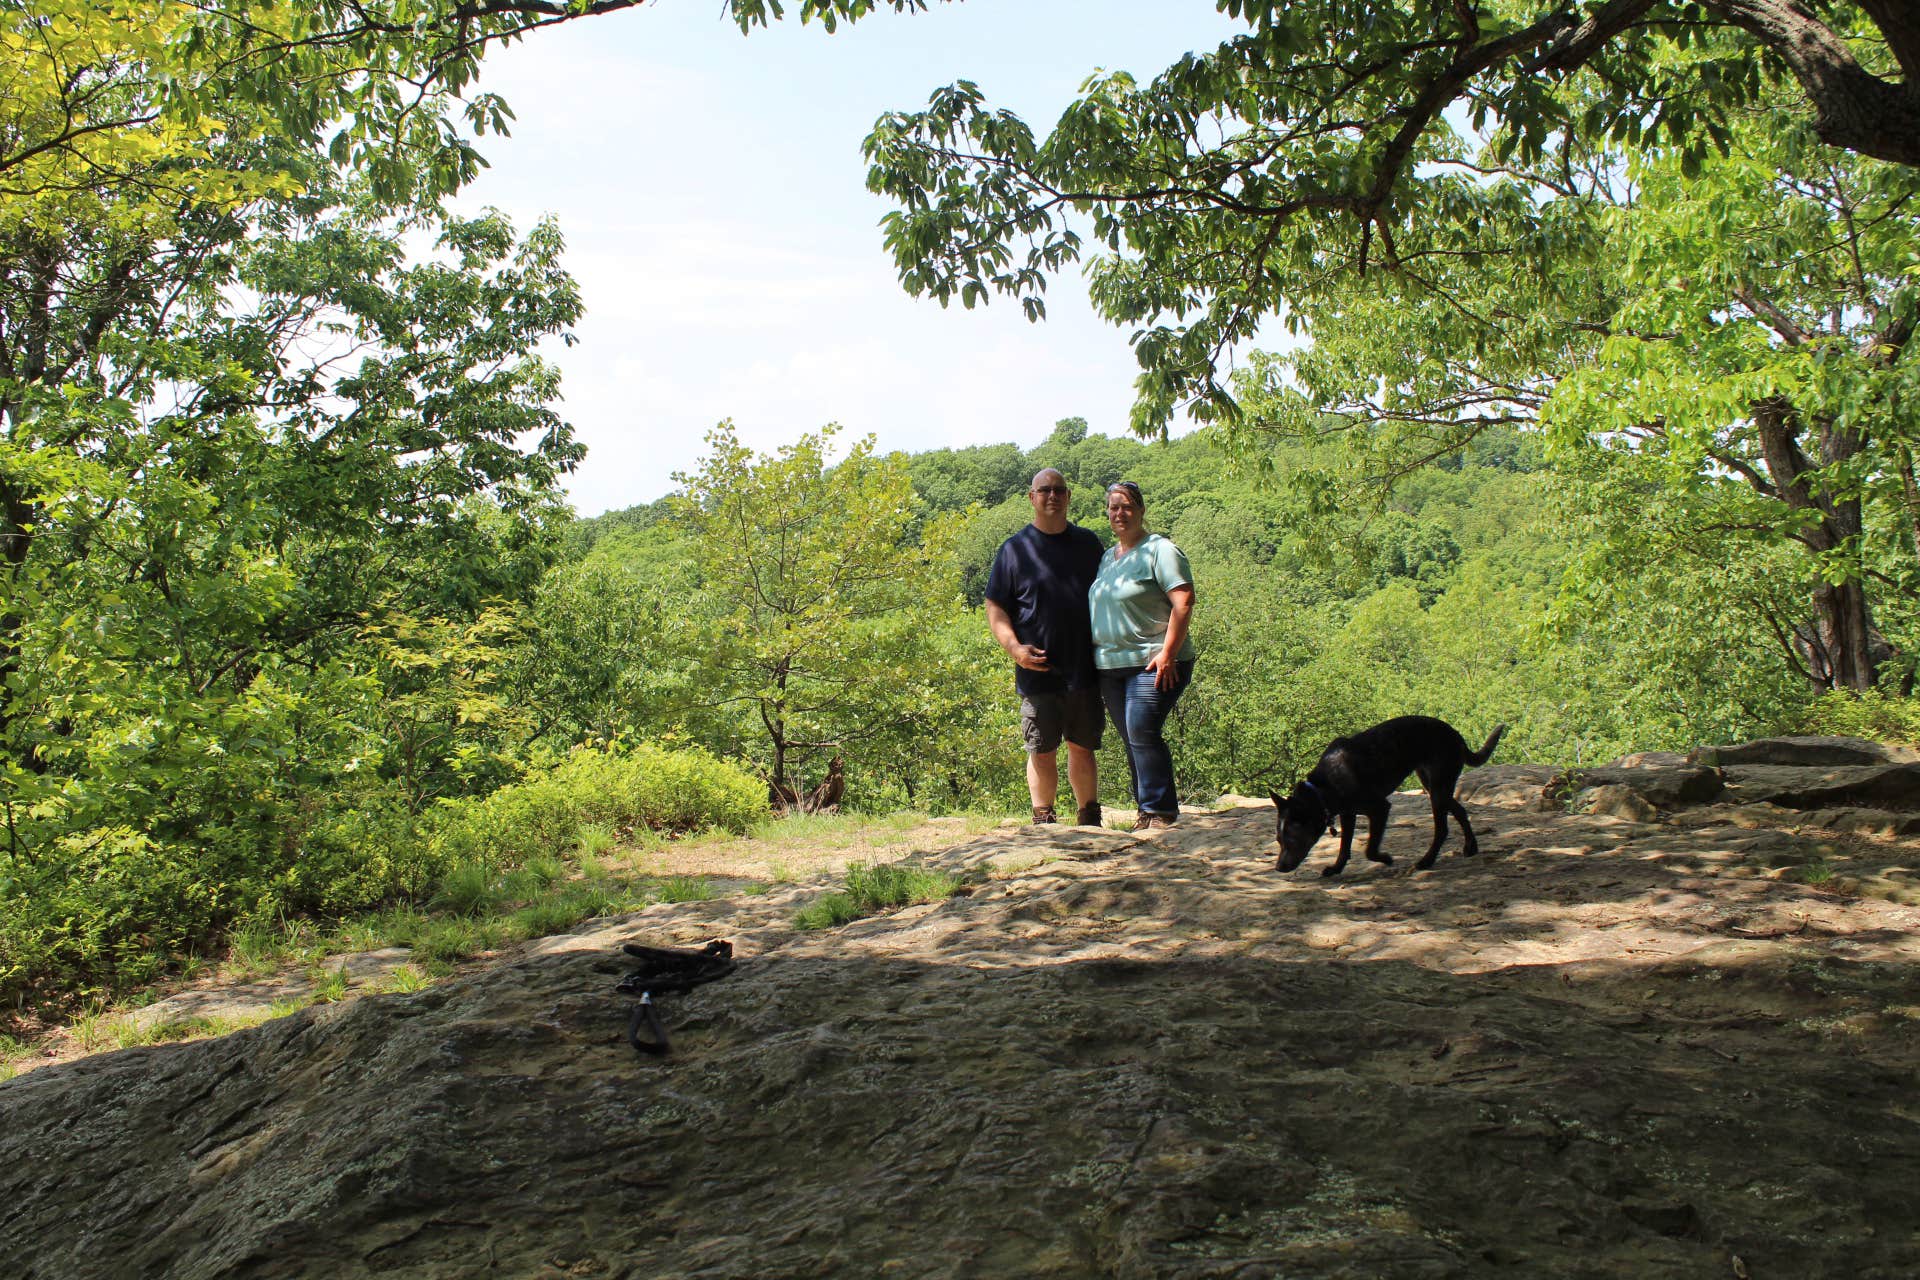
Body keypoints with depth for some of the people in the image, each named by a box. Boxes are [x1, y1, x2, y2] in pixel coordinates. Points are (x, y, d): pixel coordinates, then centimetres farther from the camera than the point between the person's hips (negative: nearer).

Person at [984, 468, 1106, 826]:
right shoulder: (1015, 549, 2)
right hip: (1038, 672, -2)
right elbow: (995, 608, 1)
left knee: (1083, 747, 10)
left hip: (1086, 668, 3)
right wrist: (1014, 647, -14)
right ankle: (1044, 822, 13)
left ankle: (1089, 819, 20)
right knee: (1042, 752, 2)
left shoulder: (1088, 542, 12)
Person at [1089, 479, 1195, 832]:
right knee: (1131, 740, 7)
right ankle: (1149, 812, 14)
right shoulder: (1107, 556, 18)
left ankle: (1161, 811, -7)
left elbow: (1183, 601, -14)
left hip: (1153, 663, -7)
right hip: (1110, 666, 7)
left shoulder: (1159, 550, -6)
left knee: (1142, 732, -16)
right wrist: (1096, 658, 18)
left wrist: (1167, 653, -19)